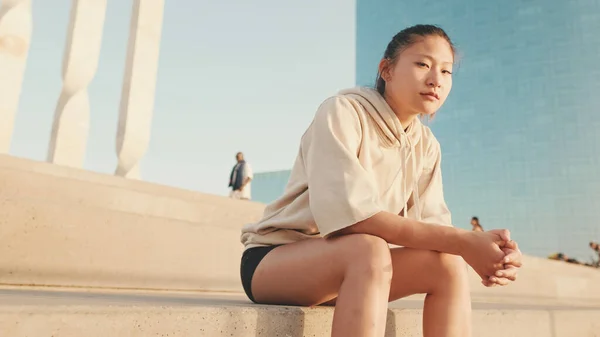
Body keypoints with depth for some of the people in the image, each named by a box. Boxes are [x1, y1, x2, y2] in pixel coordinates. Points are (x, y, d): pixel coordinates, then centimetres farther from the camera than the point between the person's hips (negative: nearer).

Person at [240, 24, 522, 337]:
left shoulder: (426, 146, 2)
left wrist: (480, 246, -29)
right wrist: (462, 241, -32)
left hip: (350, 264, 6)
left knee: (448, 265, -15)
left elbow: (432, 226, -7)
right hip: (273, 258, -6)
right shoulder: (342, 111, -18)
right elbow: (350, 215, -31)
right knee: (371, 250, -35)